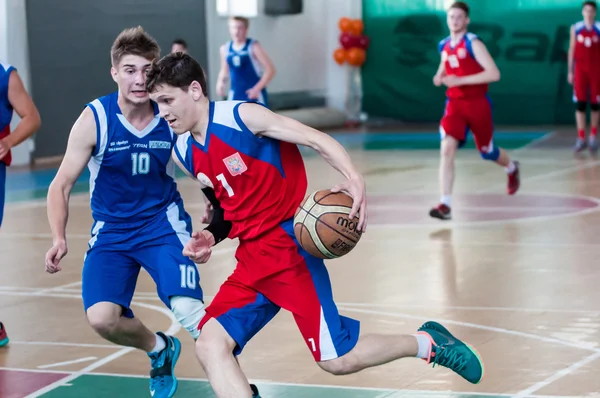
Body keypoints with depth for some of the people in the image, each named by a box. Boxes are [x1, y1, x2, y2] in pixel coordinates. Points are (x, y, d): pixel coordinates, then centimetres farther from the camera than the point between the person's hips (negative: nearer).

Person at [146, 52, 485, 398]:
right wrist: (210, 237, 1)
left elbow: (316, 139, -13)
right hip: (251, 260, 7)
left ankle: (427, 343, 17)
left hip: (290, 246, -7)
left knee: (336, 360, -9)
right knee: (209, 346, -10)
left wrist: (354, 179, -31)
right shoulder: (183, 153, 9)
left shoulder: (241, 116, -11)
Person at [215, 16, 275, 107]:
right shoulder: (225, 49, 4)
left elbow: (270, 70, -12)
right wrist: (220, 83, 0)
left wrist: (257, 88, -21)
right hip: (236, 96, 4)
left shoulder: (254, 47, -10)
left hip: (255, 94, -4)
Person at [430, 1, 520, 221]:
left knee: (487, 152, 14)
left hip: (478, 104, -4)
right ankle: (445, 205, -22)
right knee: (447, 149, -18)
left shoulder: (473, 43, -13)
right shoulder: (444, 46, 6)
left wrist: (460, 80, -25)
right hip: (454, 104, 4)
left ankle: (512, 168, 50)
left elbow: (494, 74, -21)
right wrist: (439, 77, 1)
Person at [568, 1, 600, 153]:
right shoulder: (576, 28, 5)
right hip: (580, 70, 0)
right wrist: (570, 71, 5)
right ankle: (581, 139, -3)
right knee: (580, 104, -4)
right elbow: (572, 49, 8)